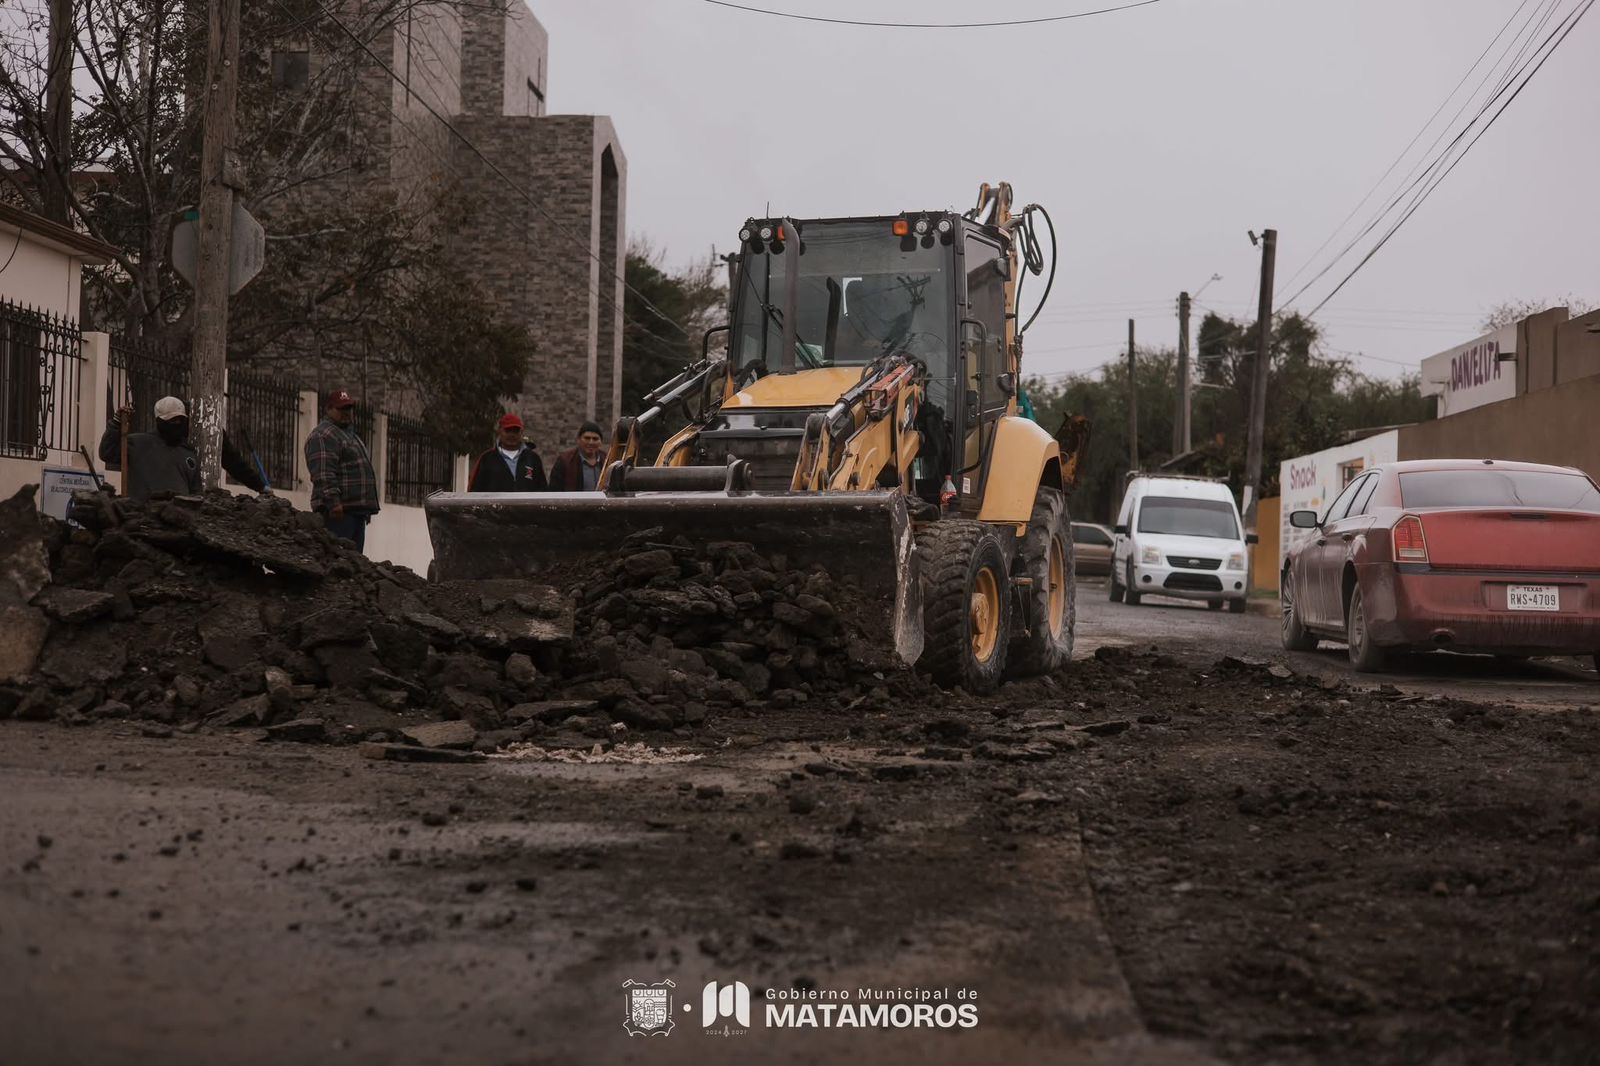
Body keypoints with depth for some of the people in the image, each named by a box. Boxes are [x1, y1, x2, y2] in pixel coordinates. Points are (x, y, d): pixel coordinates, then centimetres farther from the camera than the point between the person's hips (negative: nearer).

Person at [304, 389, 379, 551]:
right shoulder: (323, 435, -7)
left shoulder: (351, 434, 26)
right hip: (339, 511, -10)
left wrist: (367, 508, 28)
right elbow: (323, 474, -19)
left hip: (356, 510, 10)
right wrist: (333, 501, -26)